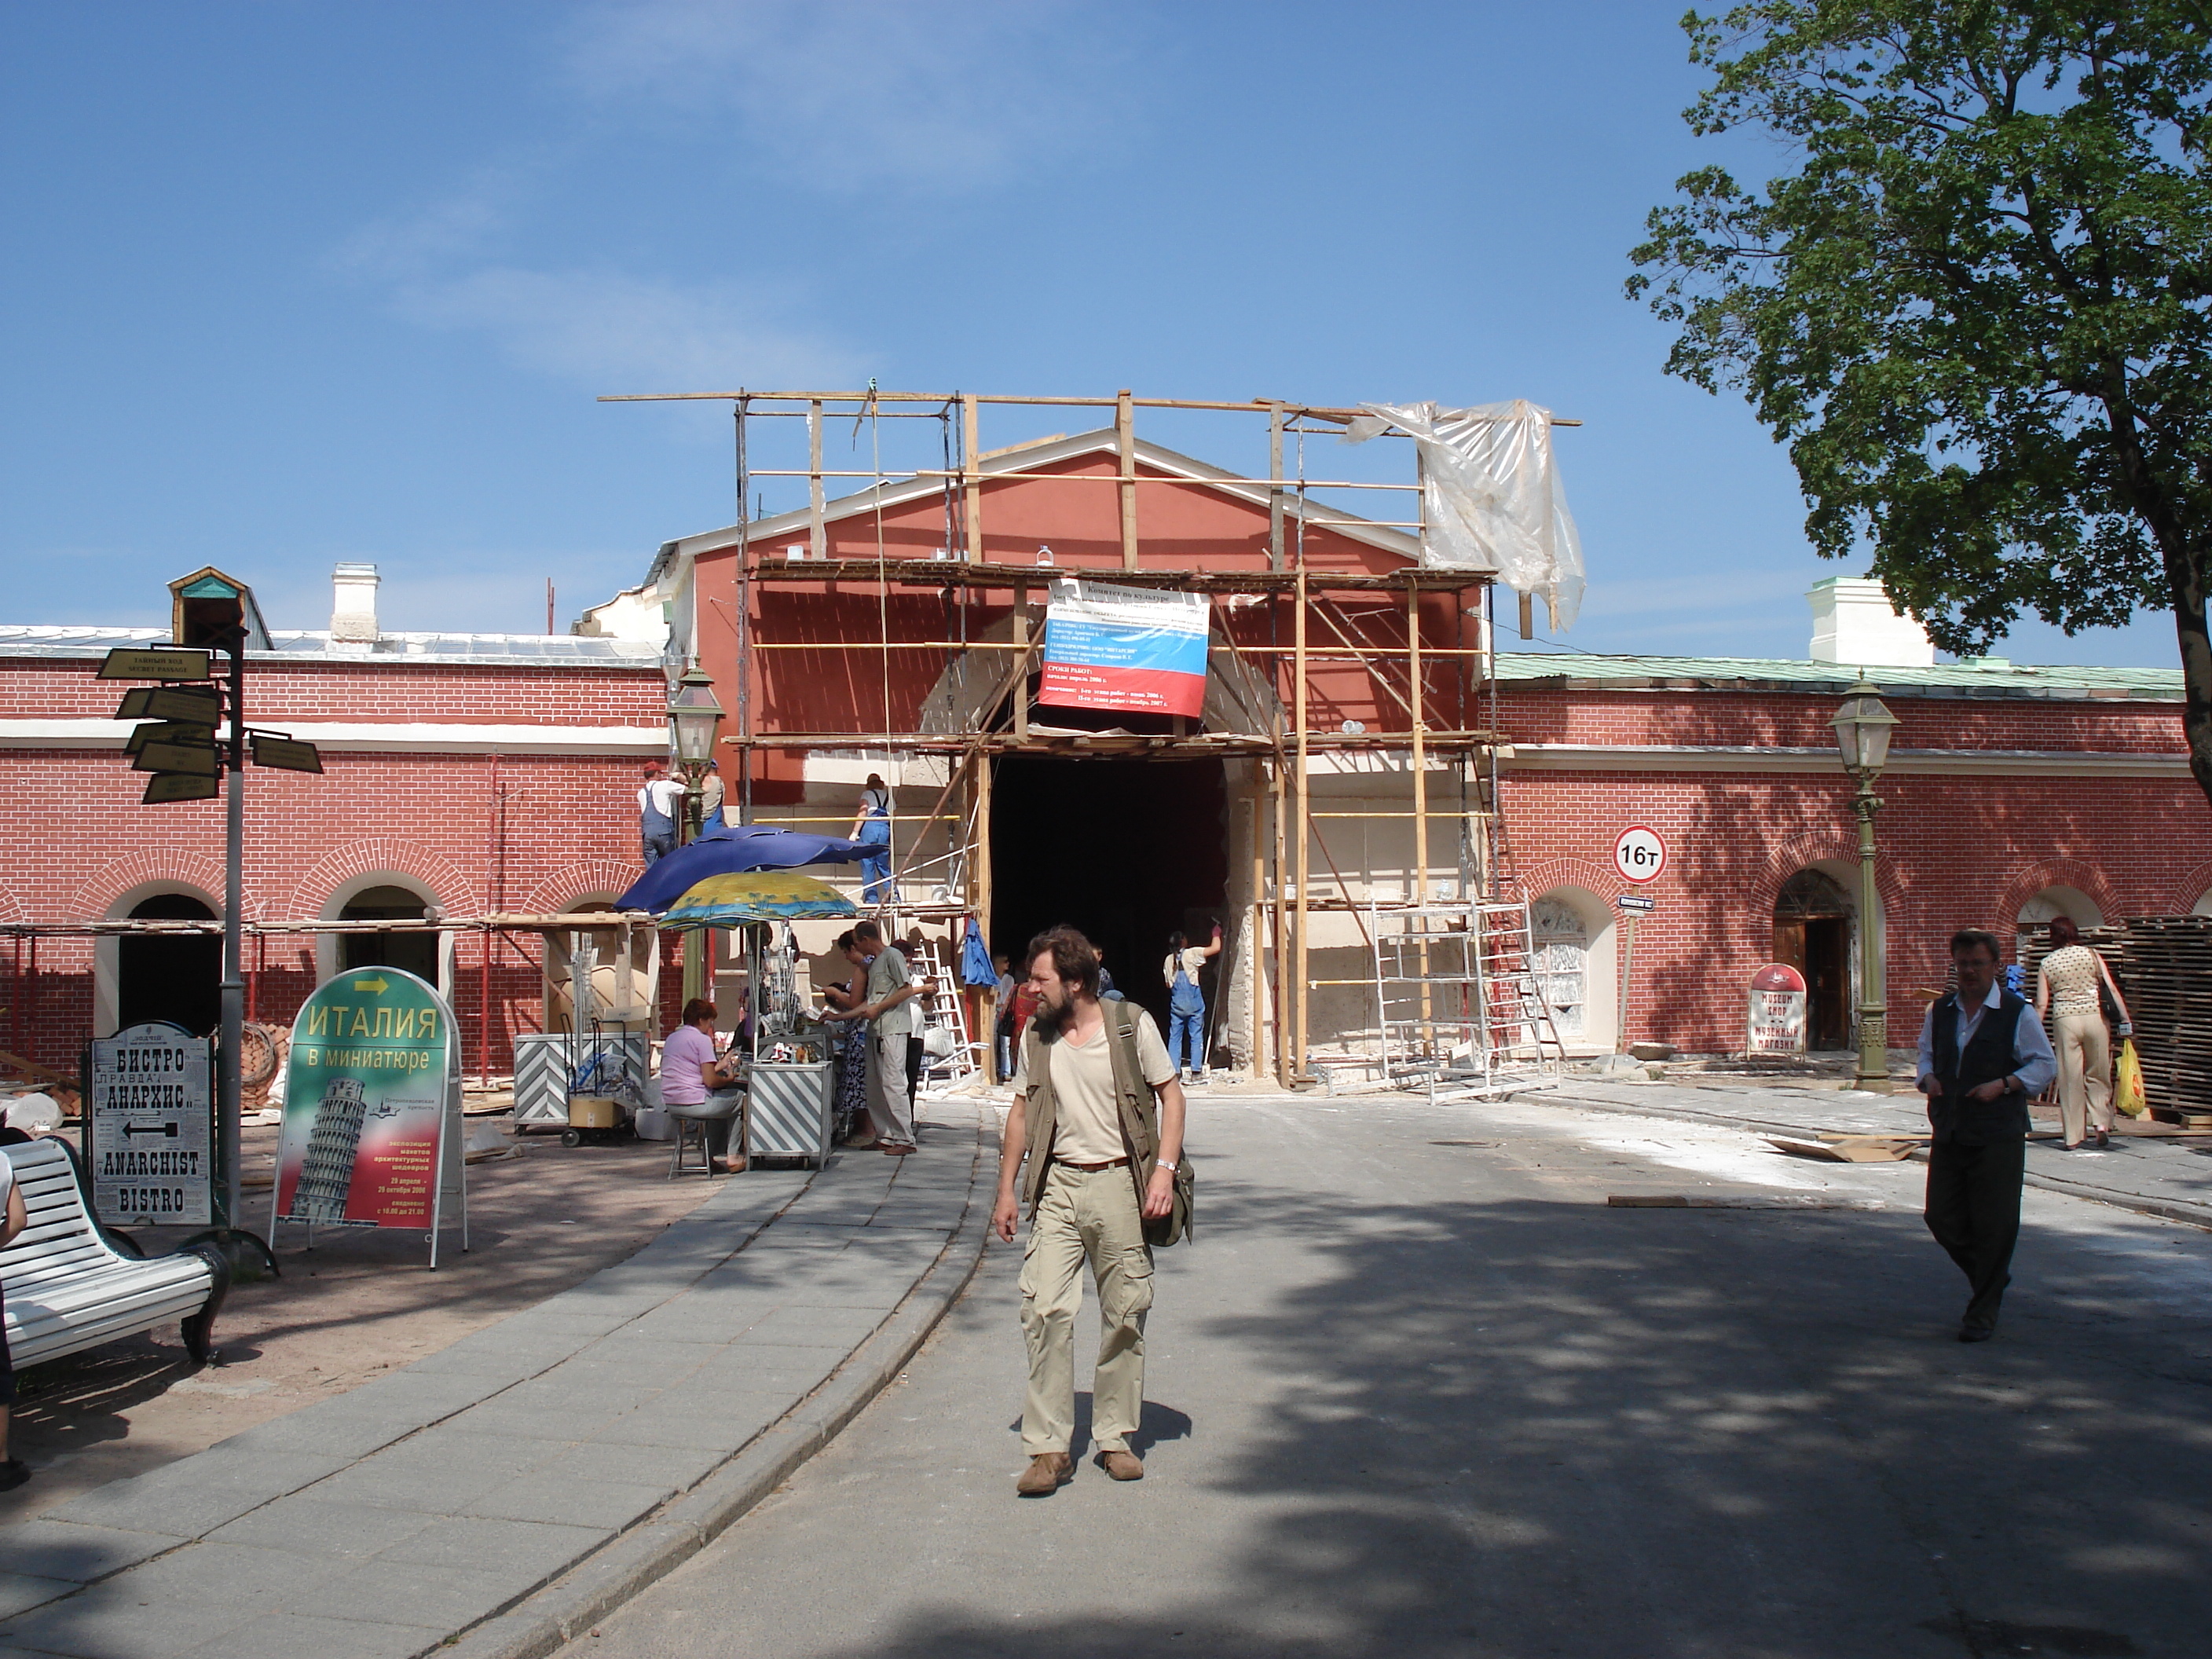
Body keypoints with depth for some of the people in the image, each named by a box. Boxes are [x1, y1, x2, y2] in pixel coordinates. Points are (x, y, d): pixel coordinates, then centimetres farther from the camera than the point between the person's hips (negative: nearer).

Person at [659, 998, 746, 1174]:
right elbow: (710, 1081, -16)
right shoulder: (702, 1040, -10)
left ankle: (715, 1157, 29)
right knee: (740, 1100, 8)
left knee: (719, 1100, 32)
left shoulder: (671, 1038, 16)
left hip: (670, 1103, 9)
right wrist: (729, 1079, 3)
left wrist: (717, 1067, 30)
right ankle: (733, 1158, 11)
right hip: (693, 1103, -9)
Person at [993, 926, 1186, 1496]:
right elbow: (1022, 1112, 14)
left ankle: (1115, 1437, 20)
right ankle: (1049, 1448, -2)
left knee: (1124, 1315, 5)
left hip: (1121, 1183, -2)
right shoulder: (1036, 1036, 6)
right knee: (1045, 1309, -8)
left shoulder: (1132, 1025, -4)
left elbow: (1171, 1095, 0)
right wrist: (1006, 1189, 11)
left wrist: (1164, 1169, -11)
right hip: (1058, 1186, 2)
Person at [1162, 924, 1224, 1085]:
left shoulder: (1168, 960, 7)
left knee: (1174, 1037, 7)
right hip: (1193, 1002, -4)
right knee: (1196, 1036, 1)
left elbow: (1168, 983, 14)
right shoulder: (1191, 954, -7)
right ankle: (1196, 1073, -1)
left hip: (1176, 1003, 4)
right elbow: (1215, 948, -8)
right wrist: (1216, 934, 9)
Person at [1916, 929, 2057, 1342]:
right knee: (1941, 1217, 6)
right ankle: (1990, 1274, 34)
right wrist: (1929, 1077, 0)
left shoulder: (2018, 1013, -4)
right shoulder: (1940, 1010, 10)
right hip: (1948, 1133, 5)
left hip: (1998, 1137, -5)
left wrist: (2004, 1084, -16)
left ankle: (1982, 1315, 12)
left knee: (1993, 1226, -2)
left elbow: (2044, 1065, -2)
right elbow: (1926, 1052, 21)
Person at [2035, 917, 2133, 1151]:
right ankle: (2101, 1123, -3)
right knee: (2098, 1075, 14)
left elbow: (2042, 1004, 2)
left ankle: (2072, 1137, 6)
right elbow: (2112, 988, -3)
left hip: (2065, 1020, 0)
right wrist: (2125, 1019, -3)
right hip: (2094, 1017, 0)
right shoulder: (2091, 955, 4)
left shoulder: (2047, 964, 5)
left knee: (2070, 1079, 4)